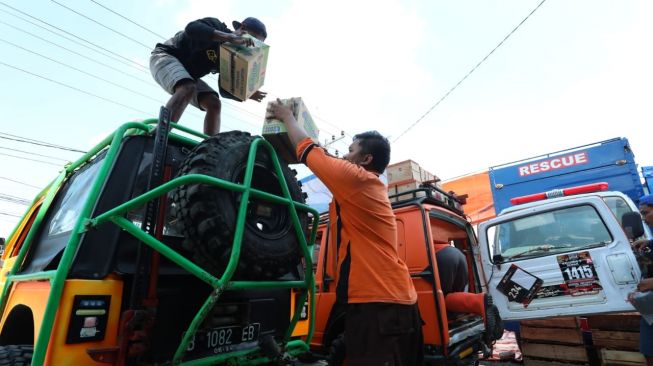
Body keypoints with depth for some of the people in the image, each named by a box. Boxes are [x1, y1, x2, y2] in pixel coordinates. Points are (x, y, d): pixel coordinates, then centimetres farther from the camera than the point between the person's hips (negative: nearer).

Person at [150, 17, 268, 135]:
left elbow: (225, 89, -2)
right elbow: (192, 28, -41)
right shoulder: (216, 25, -19)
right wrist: (232, 38, -47)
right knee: (188, 88, -35)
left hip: (187, 75, 8)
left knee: (214, 104, -10)